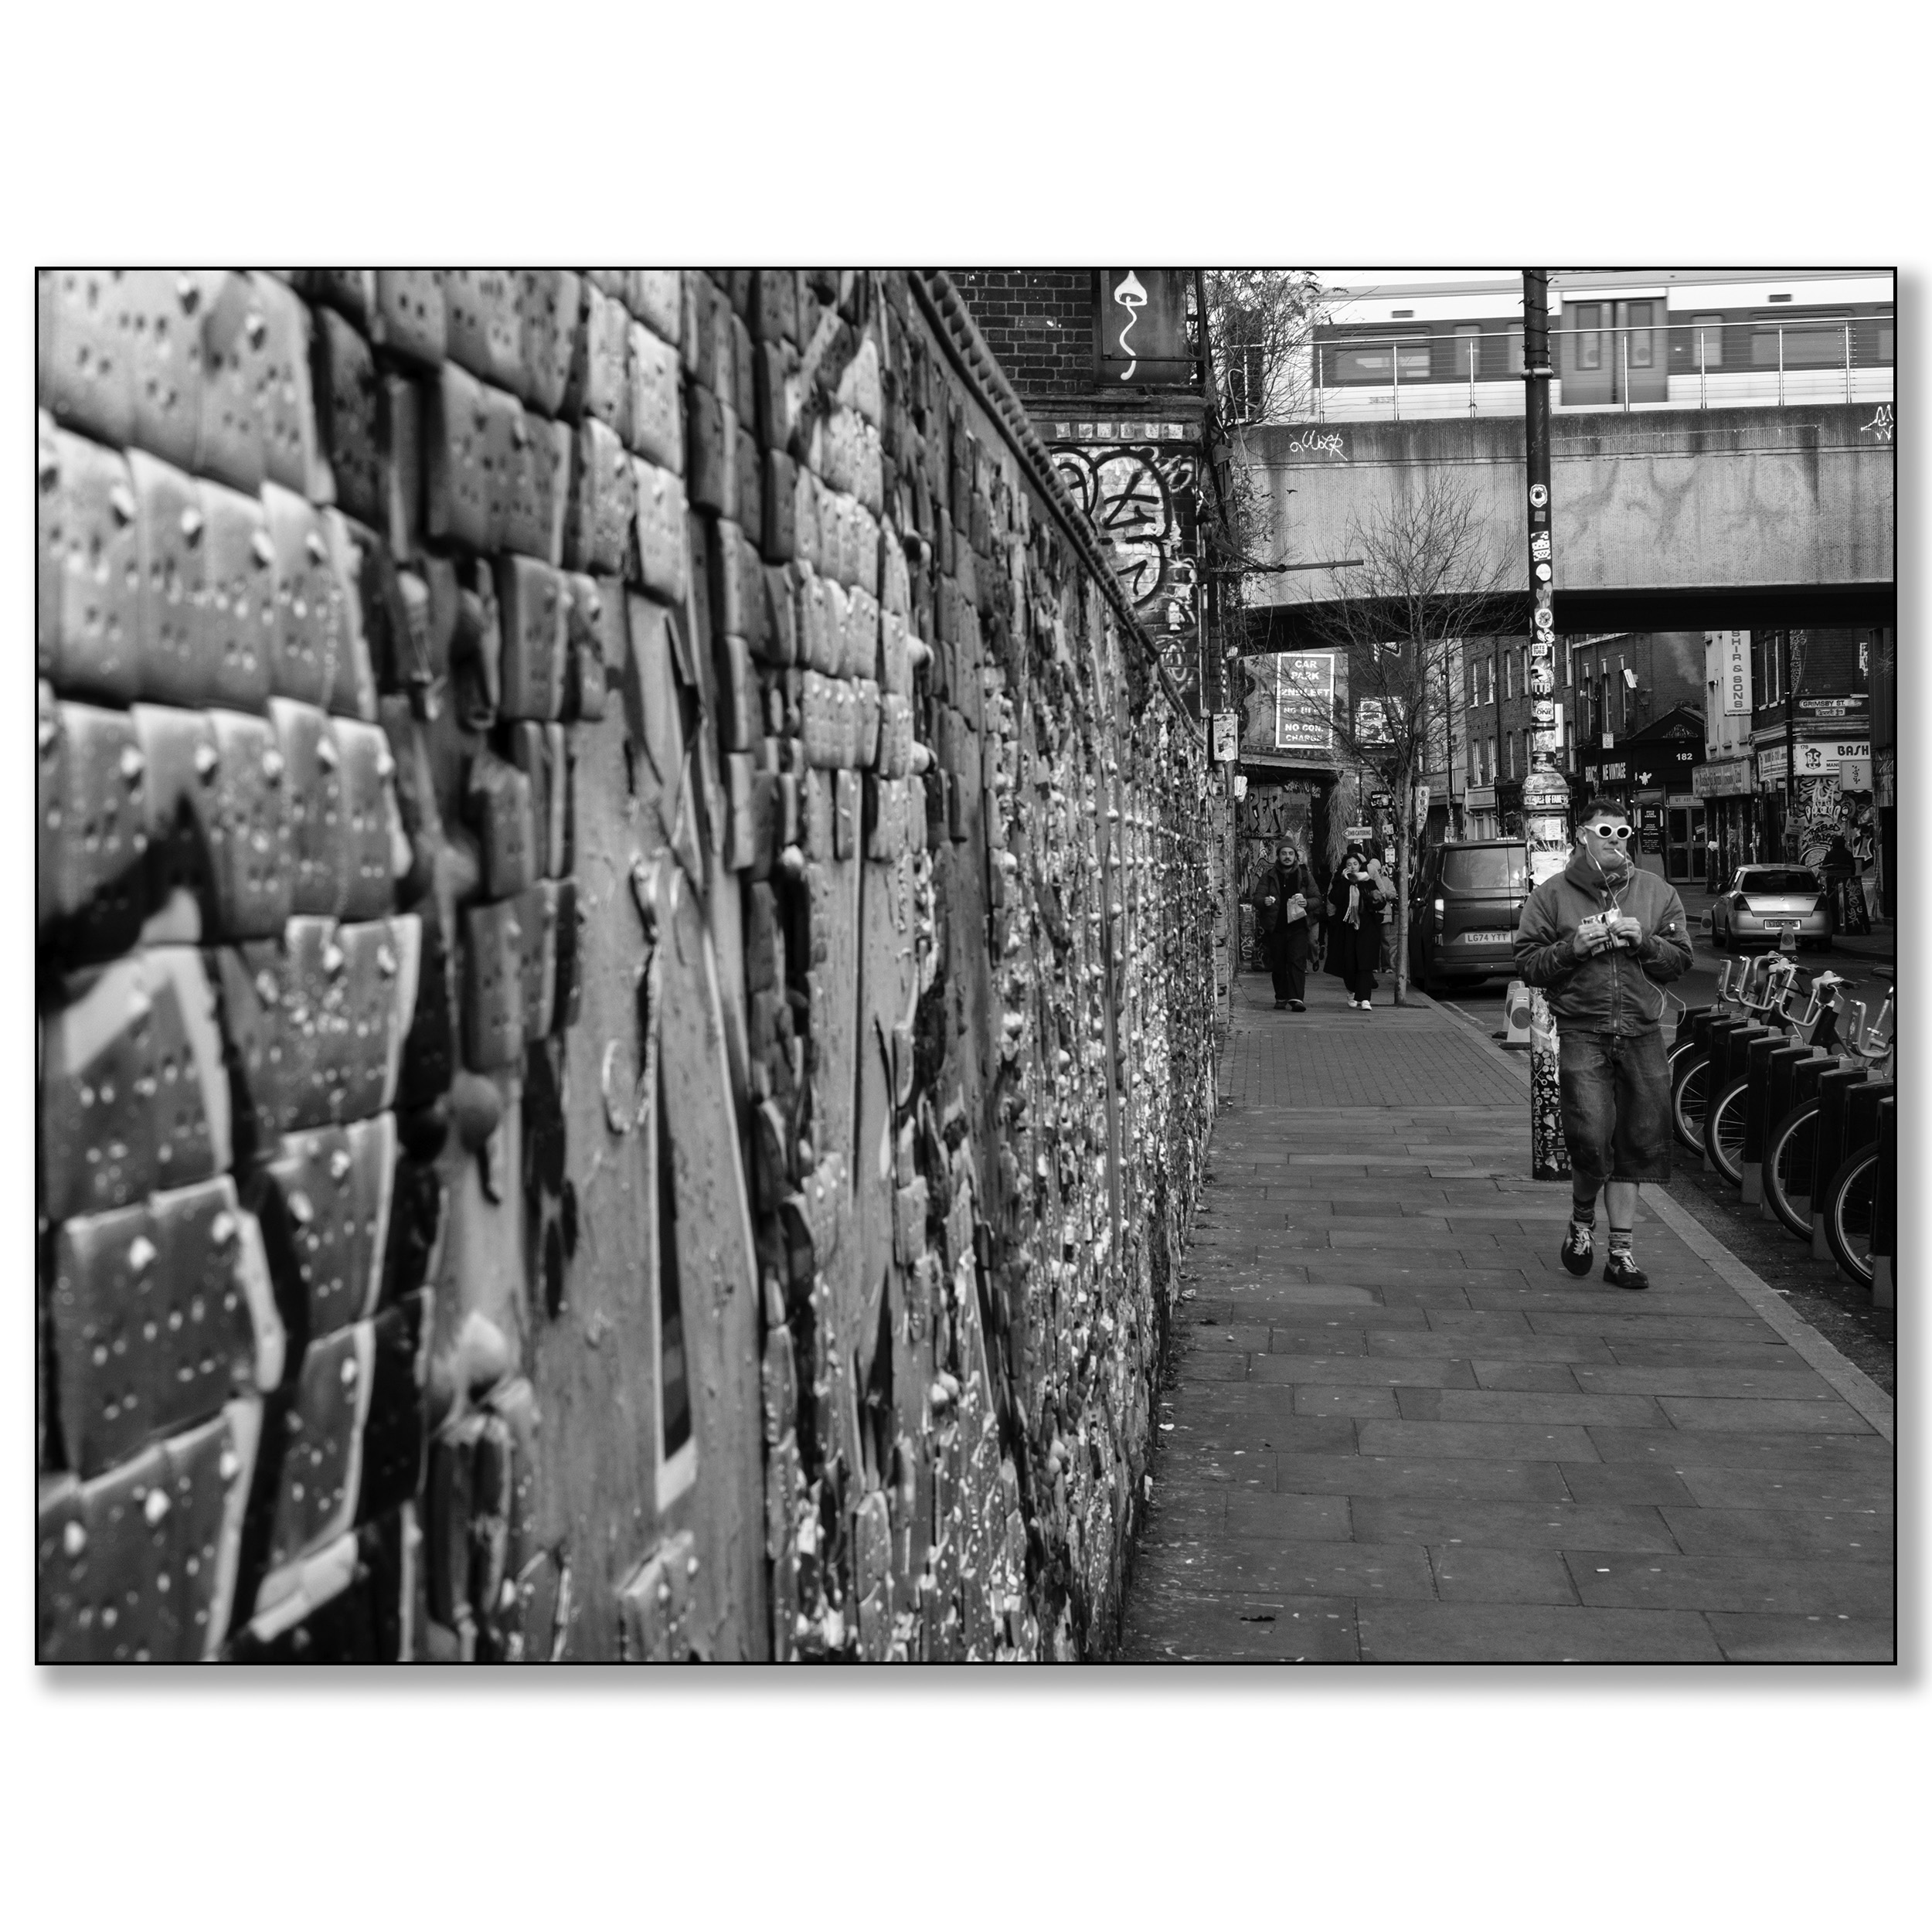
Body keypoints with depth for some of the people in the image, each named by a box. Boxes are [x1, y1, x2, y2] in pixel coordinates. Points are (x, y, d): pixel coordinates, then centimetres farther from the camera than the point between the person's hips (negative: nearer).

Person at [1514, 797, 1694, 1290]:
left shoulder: (1657, 893, 11)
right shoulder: (1552, 894, 4)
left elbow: (1680, 958, 10)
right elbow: (1528, 964, 1)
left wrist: (1642, 941, -8)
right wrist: (1572, 947, -15)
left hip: (1641, 1034, 3)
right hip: (1582, 1033, -3)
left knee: (1637, 1140, 5)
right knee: (1591, 1138, -15)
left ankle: (1620, 1251, 14)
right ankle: (1581, 1222, 14)